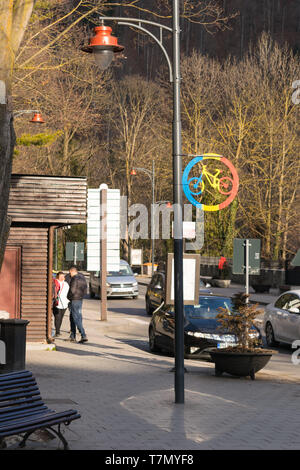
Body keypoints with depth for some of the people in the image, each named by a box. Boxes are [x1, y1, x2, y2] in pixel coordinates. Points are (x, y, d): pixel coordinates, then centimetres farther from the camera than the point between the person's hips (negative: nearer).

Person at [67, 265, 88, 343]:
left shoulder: (74, 279, -16)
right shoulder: (82, 278, 12)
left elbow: (72, 290, -20)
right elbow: (85, 290, 15)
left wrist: (68, 296, -3)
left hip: (74, 300, -9)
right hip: (80, 300, 9)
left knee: (77, 319, -9)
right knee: (72, 318, 18)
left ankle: (83, 336, -16)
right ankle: (72, 336, 22)